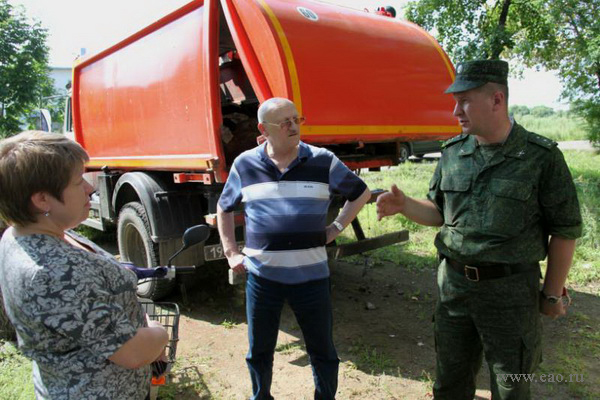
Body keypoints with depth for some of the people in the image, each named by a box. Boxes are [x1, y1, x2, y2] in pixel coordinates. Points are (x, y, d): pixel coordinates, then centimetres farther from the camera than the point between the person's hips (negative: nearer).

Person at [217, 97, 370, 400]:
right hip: (261, 275, 1)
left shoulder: (323, 161, -2)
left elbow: (361, 193, 11)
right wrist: (231, 253, 10)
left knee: (323, 351, 14)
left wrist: (336, 228, 4)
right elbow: (224, 208, 16)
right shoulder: (245, 164, 1)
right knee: (259, 351, 18)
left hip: (311, 275, -1)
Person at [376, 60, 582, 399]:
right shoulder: (453, 153, 2)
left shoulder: (541, 157, -11)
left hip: (510, 291, -3)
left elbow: (565, 231, -5)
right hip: (454, 284, 4)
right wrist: (404, 205, -8)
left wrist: (552, 295, -1)